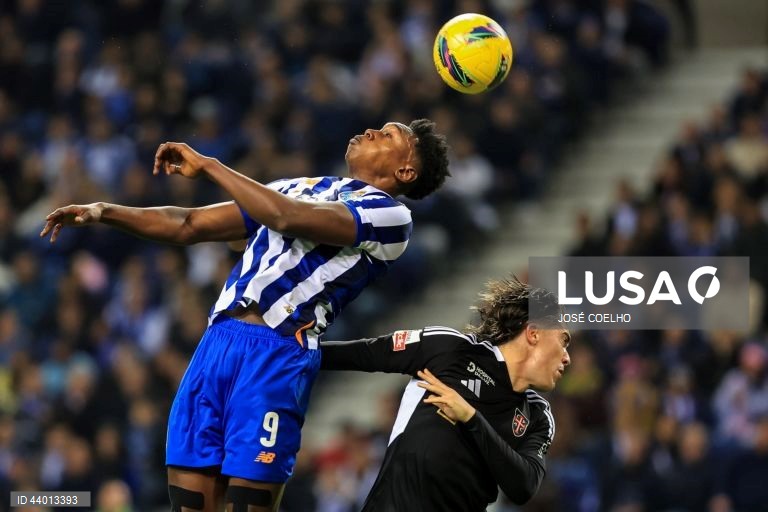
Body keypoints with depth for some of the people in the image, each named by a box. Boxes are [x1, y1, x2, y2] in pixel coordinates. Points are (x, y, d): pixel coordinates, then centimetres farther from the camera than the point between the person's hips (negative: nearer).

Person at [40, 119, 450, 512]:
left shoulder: (389, 215, 0)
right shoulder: (302, 188, 25)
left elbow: (287, 218, -16)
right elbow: (190, 225, 26)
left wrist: (208, 166, -7)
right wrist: (105, 212, 14)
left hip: (276, 353, -7)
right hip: (218, 340, 7)